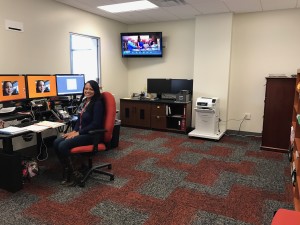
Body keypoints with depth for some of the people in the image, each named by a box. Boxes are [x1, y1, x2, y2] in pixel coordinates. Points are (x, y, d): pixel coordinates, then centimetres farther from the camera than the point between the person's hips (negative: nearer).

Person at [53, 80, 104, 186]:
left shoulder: (98, 103, -14)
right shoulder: (84, 101, 12)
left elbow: (95, 124, -20)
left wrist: (78, 133, -18)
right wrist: (74, 131, 0)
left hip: (91, 134, -8)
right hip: (80, 131, 8)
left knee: (63, 146, -22)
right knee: (56, 143, -9)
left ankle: (74, 173, -6)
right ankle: (67, 170, 0)